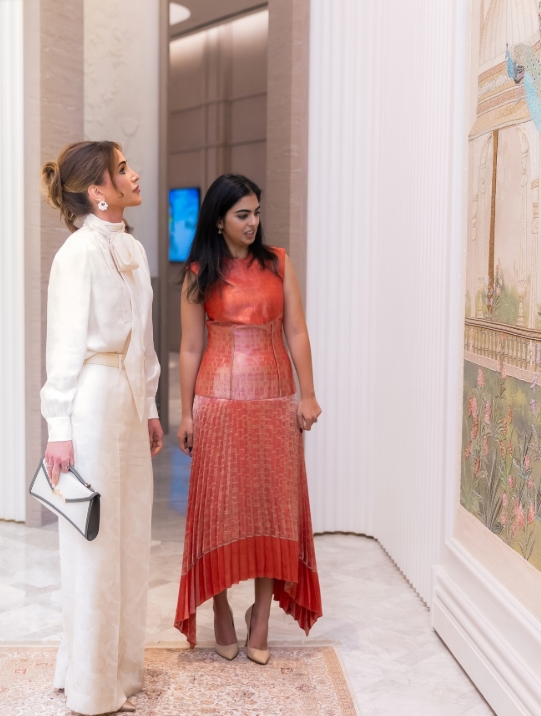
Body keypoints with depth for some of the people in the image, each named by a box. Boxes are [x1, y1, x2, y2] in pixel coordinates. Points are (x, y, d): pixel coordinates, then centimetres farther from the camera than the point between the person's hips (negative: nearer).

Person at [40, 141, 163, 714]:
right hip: (93, 402, -8)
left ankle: (118, 663, 32)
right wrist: (59, 428, -15)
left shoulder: (132, 248, 12)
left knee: (129, 533, 15)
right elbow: (64, 344, -14)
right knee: (94, 541, 1)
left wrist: (149, 407, 17)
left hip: (129, 403, 9)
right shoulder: (80, 251, -13)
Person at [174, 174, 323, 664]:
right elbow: (191, 347, 3)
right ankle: (222, 614, 18)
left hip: (275, 398, 2)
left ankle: (261, 616, 16)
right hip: (219, 399, -1)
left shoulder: (277, 263, 6)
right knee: (220, 504, 3)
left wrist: (308, 394, -3)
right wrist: (186, 413, 1)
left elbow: (296, 332, 3)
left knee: (273, 503, 4)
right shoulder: (199, 274, 2)